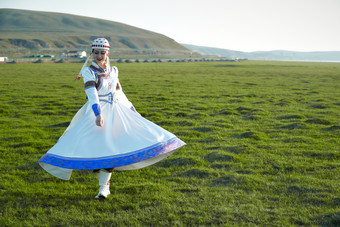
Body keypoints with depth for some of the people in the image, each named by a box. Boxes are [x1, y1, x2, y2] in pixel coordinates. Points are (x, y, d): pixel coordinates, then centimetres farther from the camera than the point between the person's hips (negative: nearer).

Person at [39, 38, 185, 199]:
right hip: (98, 113, -4)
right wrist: (98, 114, -32)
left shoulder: (113, 71, 12)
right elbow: (92, 94, -18)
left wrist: (133, 111, 22)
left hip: (116, 112, 4)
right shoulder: (88, 71, -4)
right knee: (98, 148, -10)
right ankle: (103, 187, 7)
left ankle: (104, 187, 1)